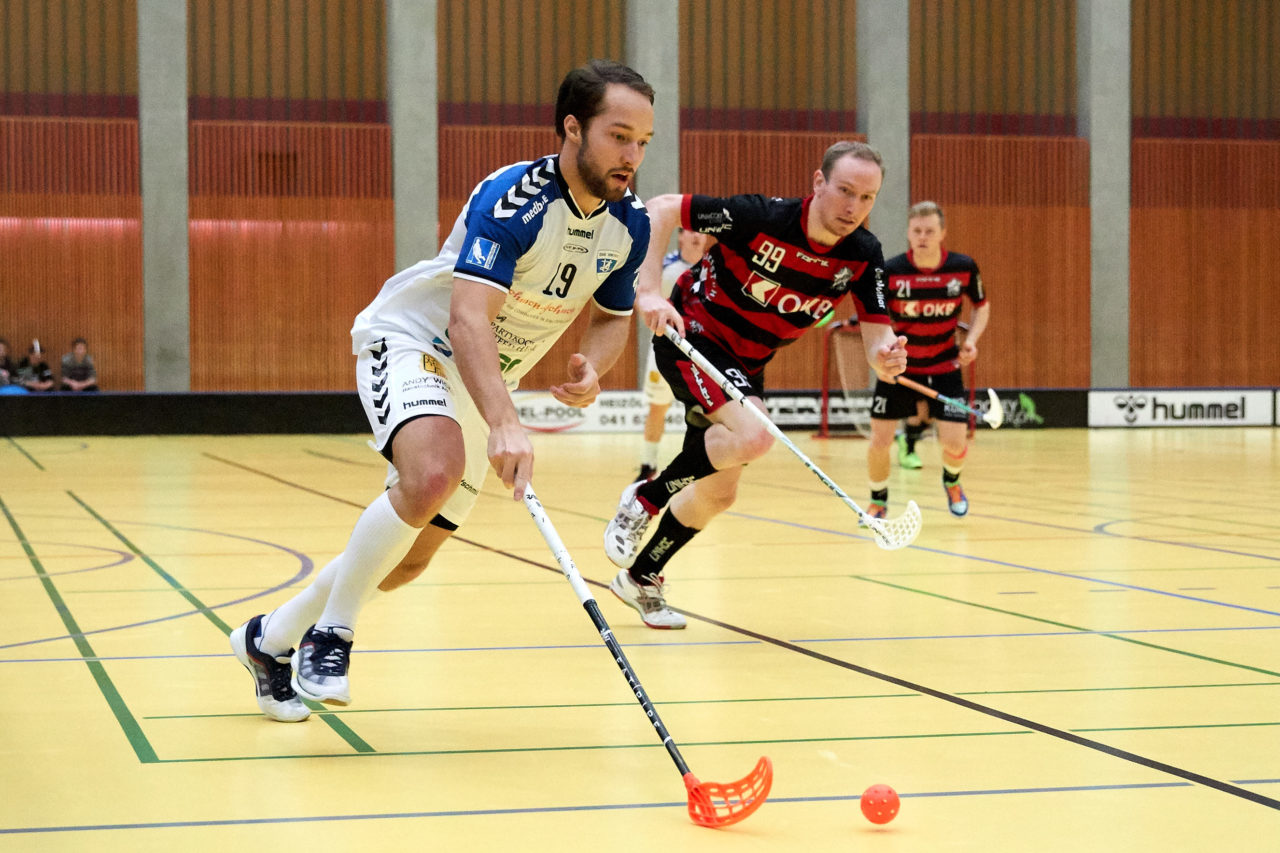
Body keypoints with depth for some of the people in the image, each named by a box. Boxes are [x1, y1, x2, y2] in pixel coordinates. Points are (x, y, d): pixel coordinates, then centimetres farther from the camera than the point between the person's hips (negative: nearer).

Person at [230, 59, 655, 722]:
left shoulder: (629, 226, -7)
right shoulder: (512, 199, -28)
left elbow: (612, 317, 11)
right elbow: (468, 320, -39)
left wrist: (592, 368, -13)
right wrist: (504, 424, -53)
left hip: (483, 382, 7)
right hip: (408, 339, -7)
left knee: (410, 557, 7)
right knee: (435, 470, -37)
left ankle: (270, 638, 29)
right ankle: (329, 633, -20)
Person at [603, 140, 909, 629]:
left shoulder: (863, 257, -13)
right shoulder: (759, 217, -27)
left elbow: (877, 338, -14)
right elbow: (659, 210, -21)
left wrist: (886, 357, -38)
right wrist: (648, 292, -31)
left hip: (747, 364, 7)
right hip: (690, 333, -7)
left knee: (718, 492, 12)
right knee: (751, 436, -31)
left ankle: (642, 577, 35)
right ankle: (644, 499, -8)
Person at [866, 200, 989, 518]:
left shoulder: (964, 268, -12)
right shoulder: (889, 272, -17)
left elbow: (981, 305, 6)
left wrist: (972, 339, -11)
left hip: (944, 367, 1)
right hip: (899, 367, 0)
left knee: (955, 442, -6)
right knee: (880, 441, -4)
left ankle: (951, 481, 32)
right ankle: (878, 501, 24)